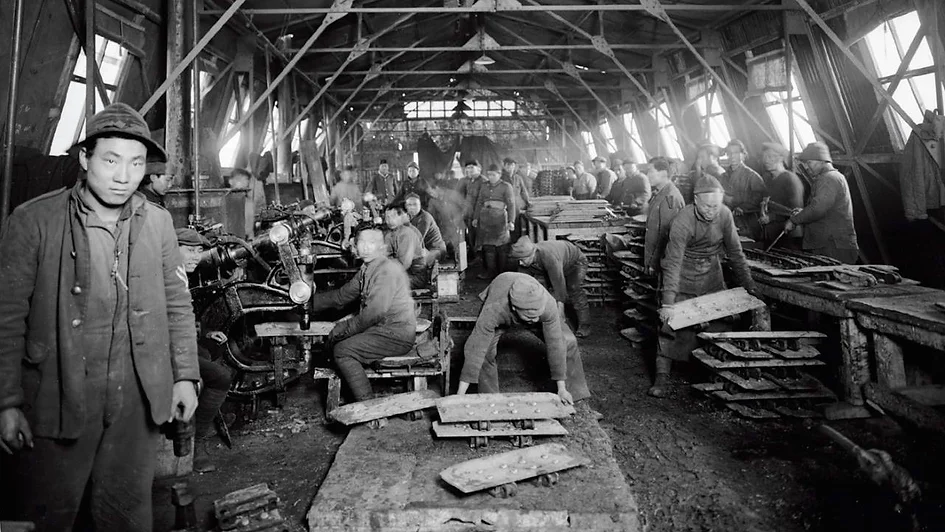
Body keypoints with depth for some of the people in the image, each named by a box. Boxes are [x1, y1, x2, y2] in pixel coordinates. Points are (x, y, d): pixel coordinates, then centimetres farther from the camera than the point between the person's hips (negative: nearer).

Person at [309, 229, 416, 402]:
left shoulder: (387, 270, -18)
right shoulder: (365, 270, 12)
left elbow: (375, 312, -24)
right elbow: (341, 296, 17)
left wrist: (345, 328, -15)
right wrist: (309, 301, 11)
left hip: (397, 335, -9)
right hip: (381, 329, 10)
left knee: (342, 350, -16)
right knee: (334, 339, 9)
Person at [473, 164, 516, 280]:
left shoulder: (506, 186, 0)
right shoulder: (484, 186, 13)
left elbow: (511, 204, -5)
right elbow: (479, 203, 17)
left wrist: (511, 221, -13)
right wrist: (475, 218, 12)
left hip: (499, 217, -4)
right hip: (485, 217, 4)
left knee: (501, 246, -1)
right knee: (487, 245, 2)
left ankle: (502, 272, 7)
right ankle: (490, 270, 10)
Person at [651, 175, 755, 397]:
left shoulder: (725, 214, -12)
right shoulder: (682, 221, -26)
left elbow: (735, 252, 1)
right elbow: (673, 263, -30)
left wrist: (748, 284, 5)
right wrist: (667, 303, -36)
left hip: (712, 273, 4)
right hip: (684, 275, -4)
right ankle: (662, 377, -2)